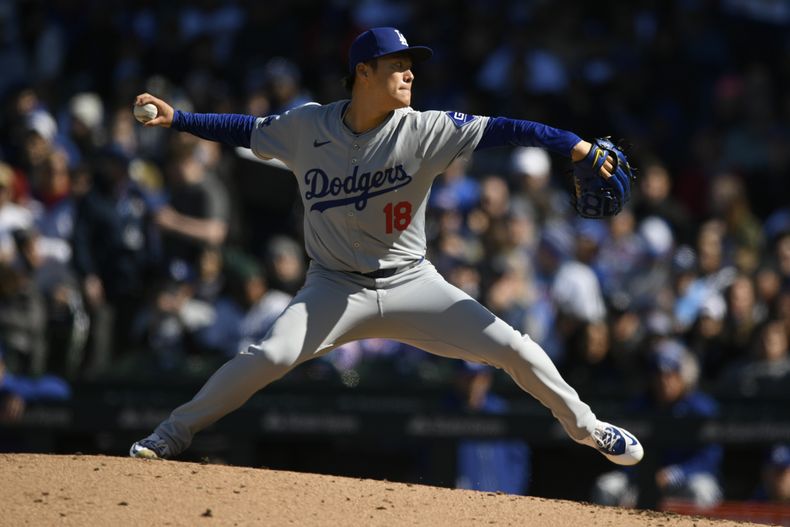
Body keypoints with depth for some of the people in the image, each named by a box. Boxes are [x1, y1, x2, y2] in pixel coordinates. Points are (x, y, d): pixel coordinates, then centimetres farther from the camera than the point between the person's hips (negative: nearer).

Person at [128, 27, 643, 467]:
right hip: (336, 286, 0)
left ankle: (584, 426, 17)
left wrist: (576, 147, -30)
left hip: (411, 283, 1)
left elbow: (500, 130, -20)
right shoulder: (307, 126, -7)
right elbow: (248, 129, 6)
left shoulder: (423, 130, -13)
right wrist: (176, 118, -2)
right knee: (271, 356, -23)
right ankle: (174, 434, -8)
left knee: (513, 347, -7)